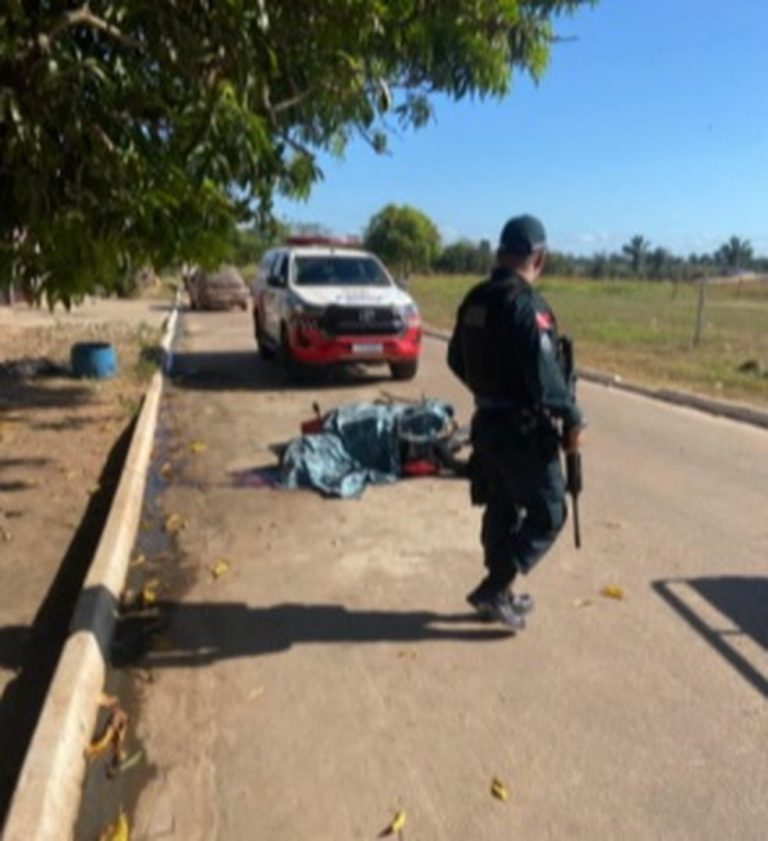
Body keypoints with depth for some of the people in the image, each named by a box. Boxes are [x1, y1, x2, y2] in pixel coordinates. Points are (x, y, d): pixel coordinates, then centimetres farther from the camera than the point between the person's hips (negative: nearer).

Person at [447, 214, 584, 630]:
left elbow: (457, 360, 16)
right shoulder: (527, 304, -21)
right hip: (523, 428, -8)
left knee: (501, 509, 19)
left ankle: (500, 594, 30)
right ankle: (493, 589, 5)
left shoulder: (474, 300, 6)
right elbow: (545, 375, -25)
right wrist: (572, 420, -12)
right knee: (547, 512, 6)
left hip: (487, 421, 9)